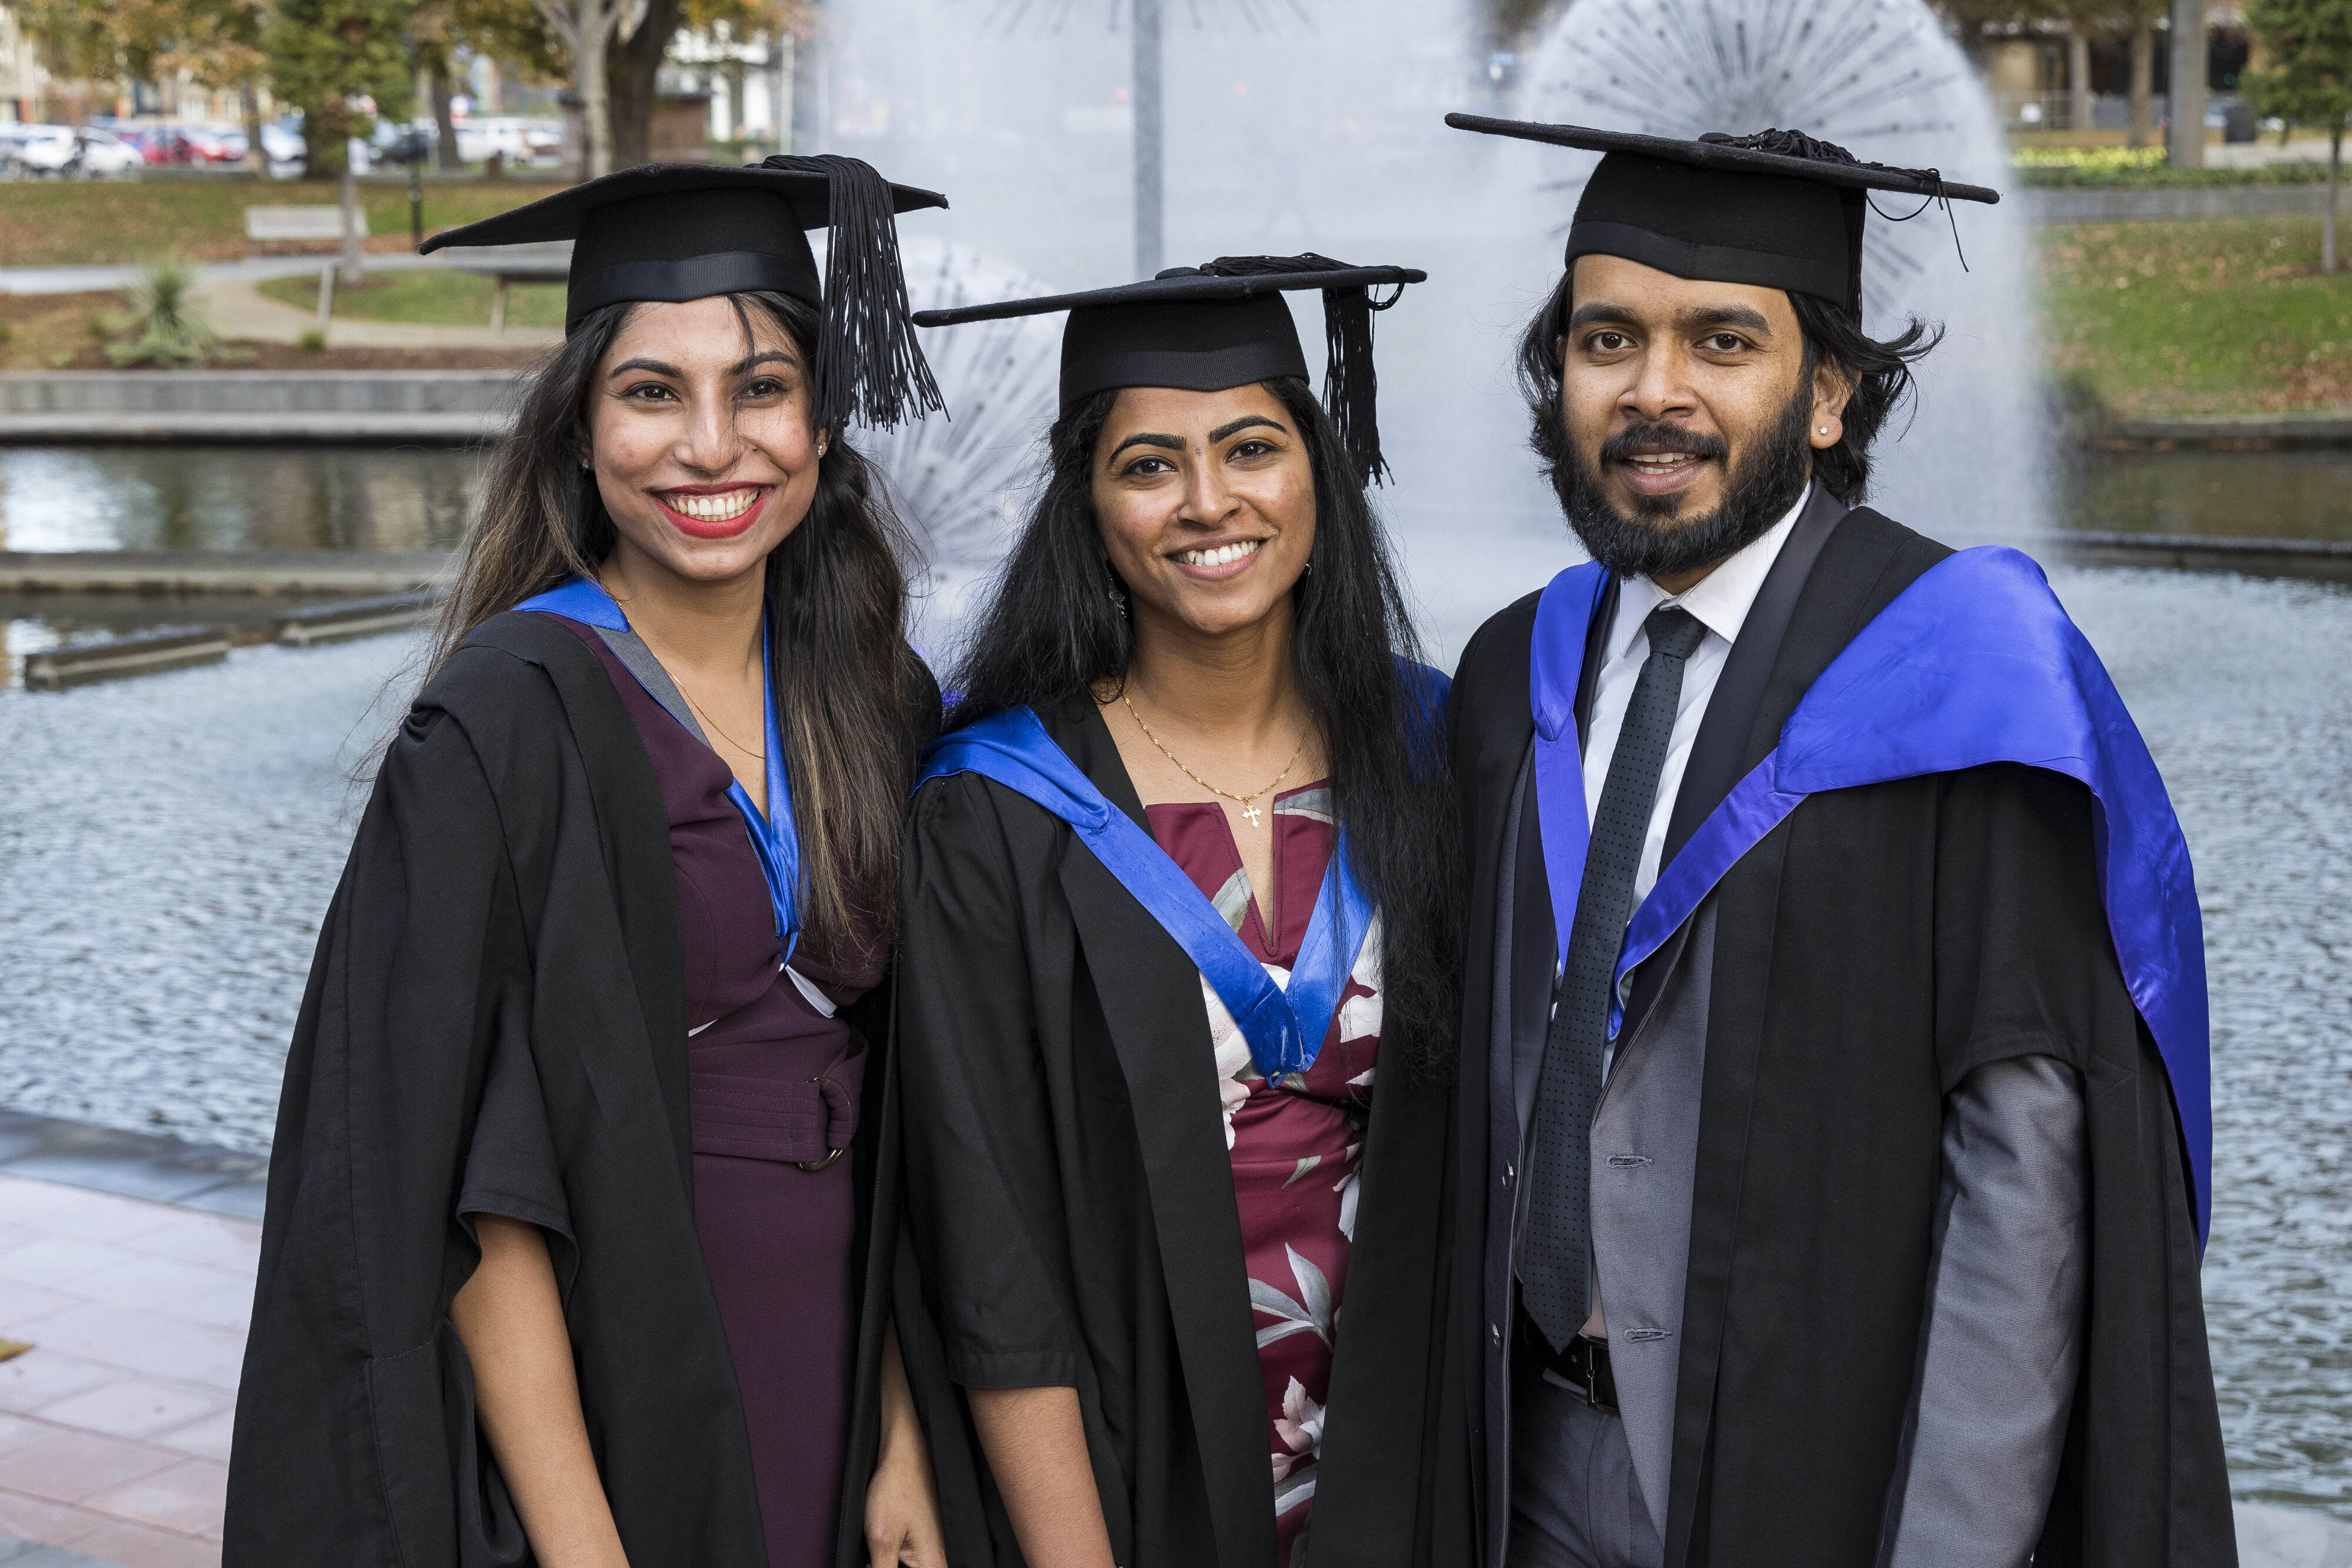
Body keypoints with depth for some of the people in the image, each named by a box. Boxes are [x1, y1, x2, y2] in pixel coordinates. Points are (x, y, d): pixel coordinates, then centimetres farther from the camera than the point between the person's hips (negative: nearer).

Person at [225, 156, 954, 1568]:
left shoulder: (884, 706, 1)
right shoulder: (506, 730, -15)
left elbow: (895, 1123, 5)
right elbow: (476, 1188, -17)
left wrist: (904, 1437, 0)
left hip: (834, 1398, 5)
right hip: (608, 1414, -5)